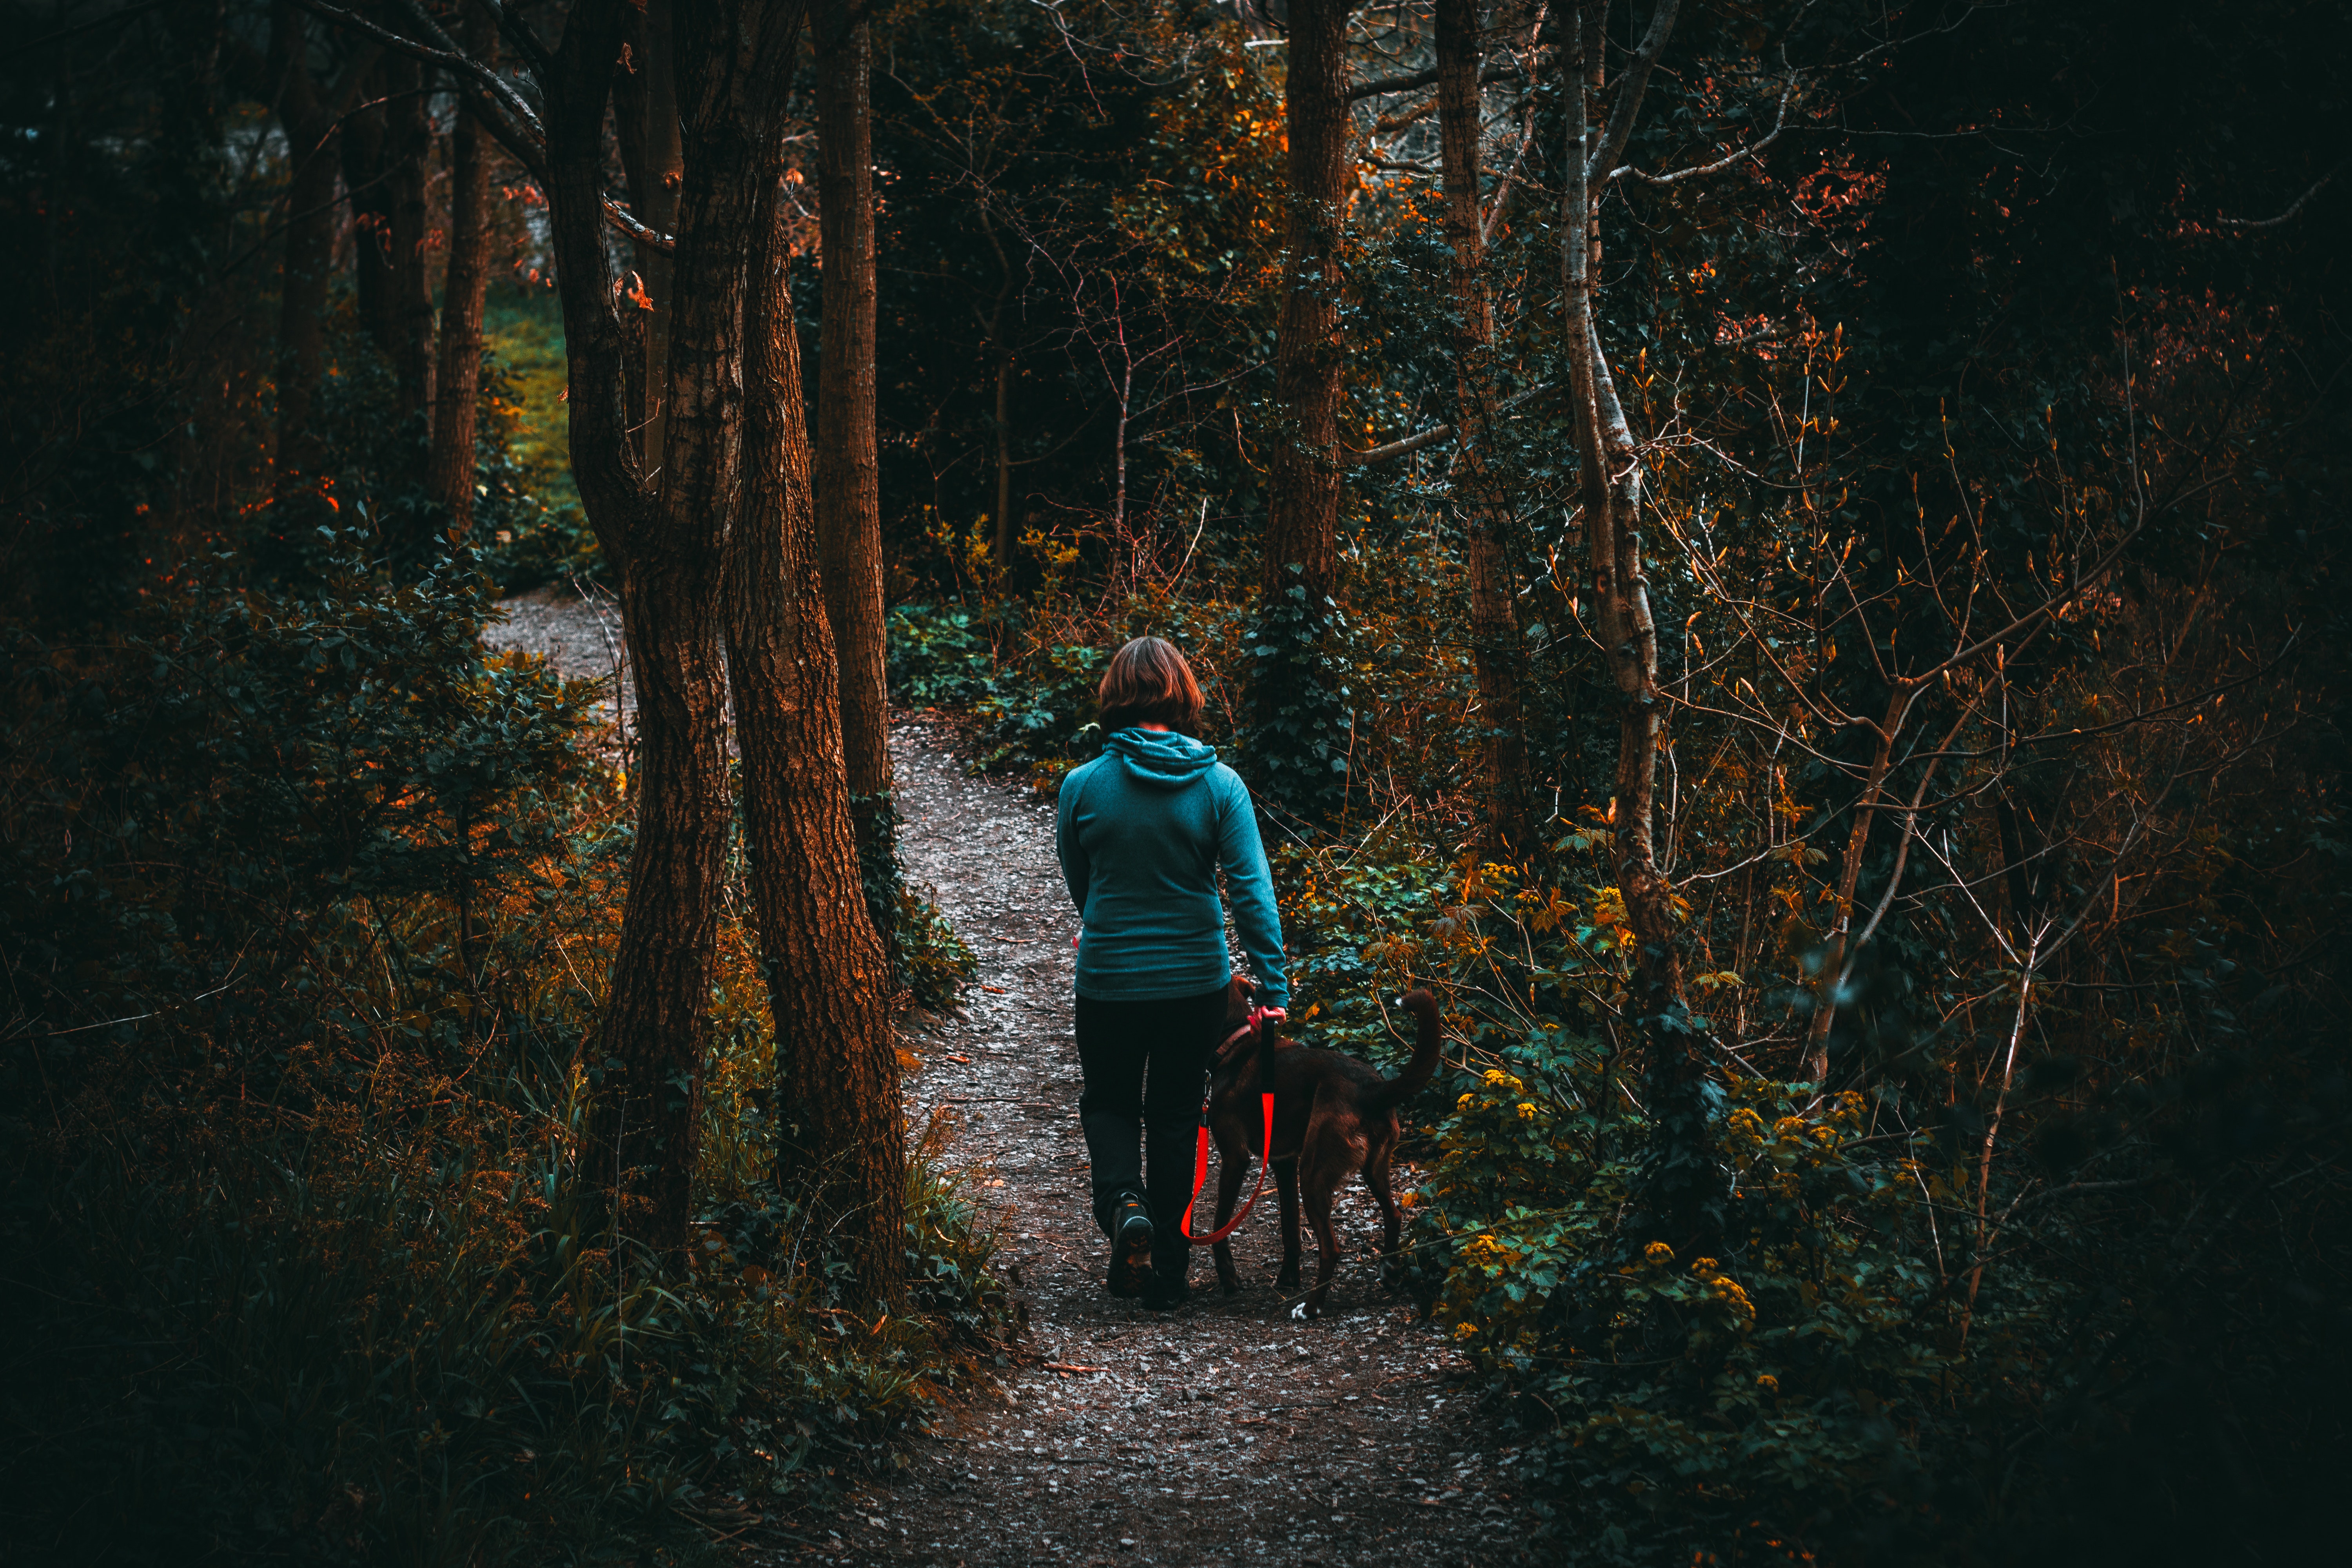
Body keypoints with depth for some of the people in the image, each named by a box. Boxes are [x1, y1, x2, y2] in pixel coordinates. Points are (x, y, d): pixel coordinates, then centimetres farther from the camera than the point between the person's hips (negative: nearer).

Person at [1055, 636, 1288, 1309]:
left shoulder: (1082, 786, -9)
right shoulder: (1220, 785, -9)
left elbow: (1078, 884, 6)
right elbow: (1252, 891, -12)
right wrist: (1273, 988, -9)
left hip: (1108, 979, -1)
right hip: (1197, 981, 1)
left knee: (1109, 1102, 20)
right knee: (1175, 1116, 16)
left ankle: (1123, 1202, -8)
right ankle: (1165, 1270, 19)